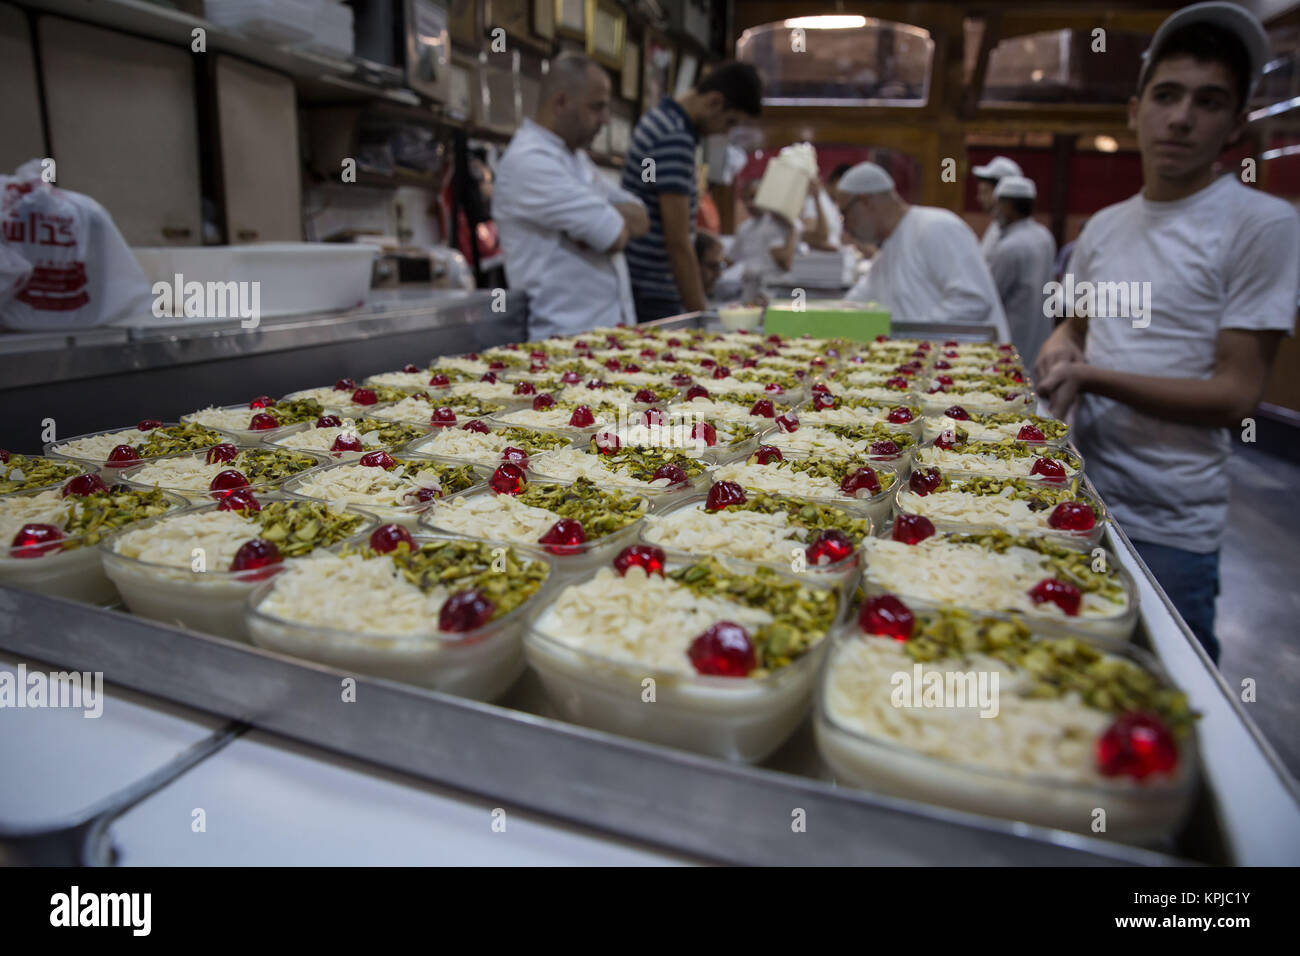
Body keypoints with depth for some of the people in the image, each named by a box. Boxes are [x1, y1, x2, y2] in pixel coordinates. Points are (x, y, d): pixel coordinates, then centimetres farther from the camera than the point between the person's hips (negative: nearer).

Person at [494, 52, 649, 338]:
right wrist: (617, 220, 7)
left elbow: (640, 218, 12)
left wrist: (607, 218, -9)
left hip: (610, 325, 9)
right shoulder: (528, 161, -11)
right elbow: (615, 236, -16)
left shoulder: (575, 157, 20)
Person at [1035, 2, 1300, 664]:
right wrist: (1060, 350, -3)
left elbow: (1235, 396, -15)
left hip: (1169, 530, -5)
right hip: (1083, 492, 6)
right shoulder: (1103, 227, 8)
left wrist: (1090, 375, -22)